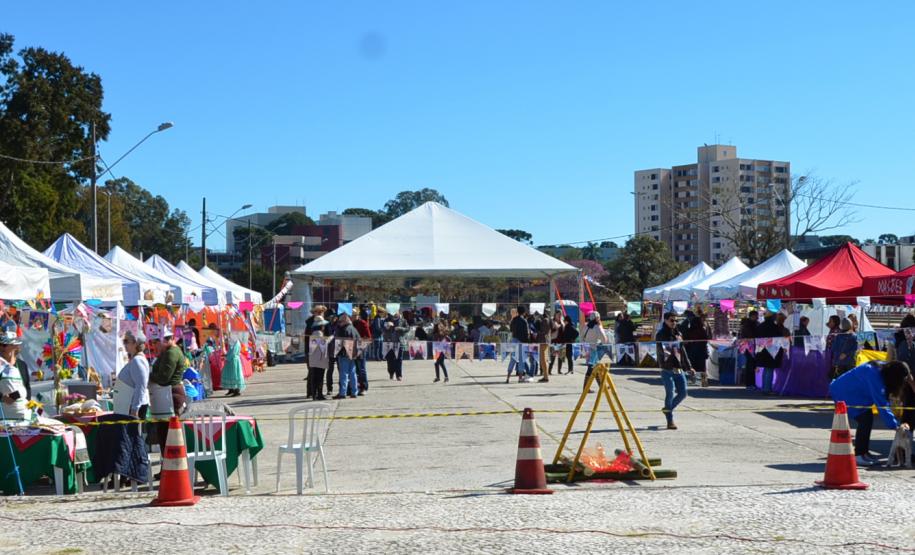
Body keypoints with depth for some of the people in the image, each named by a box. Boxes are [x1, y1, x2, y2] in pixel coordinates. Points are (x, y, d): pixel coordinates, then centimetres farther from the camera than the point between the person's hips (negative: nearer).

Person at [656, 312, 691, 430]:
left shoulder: (678, 334, 17)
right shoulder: (661, 334, -4)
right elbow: (661, 348, -20)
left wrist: (688, 366, 23)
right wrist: (665, 352, -41)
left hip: (678, 368, 7)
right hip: (667, 369, -7)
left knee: (683, 393, 5)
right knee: (670, 393, -9)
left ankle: (668, 408, 28)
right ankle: (670, 421, -3)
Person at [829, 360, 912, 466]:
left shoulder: (884, 369, -4)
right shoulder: (875, 376, -31)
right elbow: (881, 404, -30)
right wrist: (894, 425, -27)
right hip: (843, 392, -10)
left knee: (867, 417, 7)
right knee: (865, 418, -14)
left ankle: (864, 452, 15)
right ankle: (858, 455, -11)